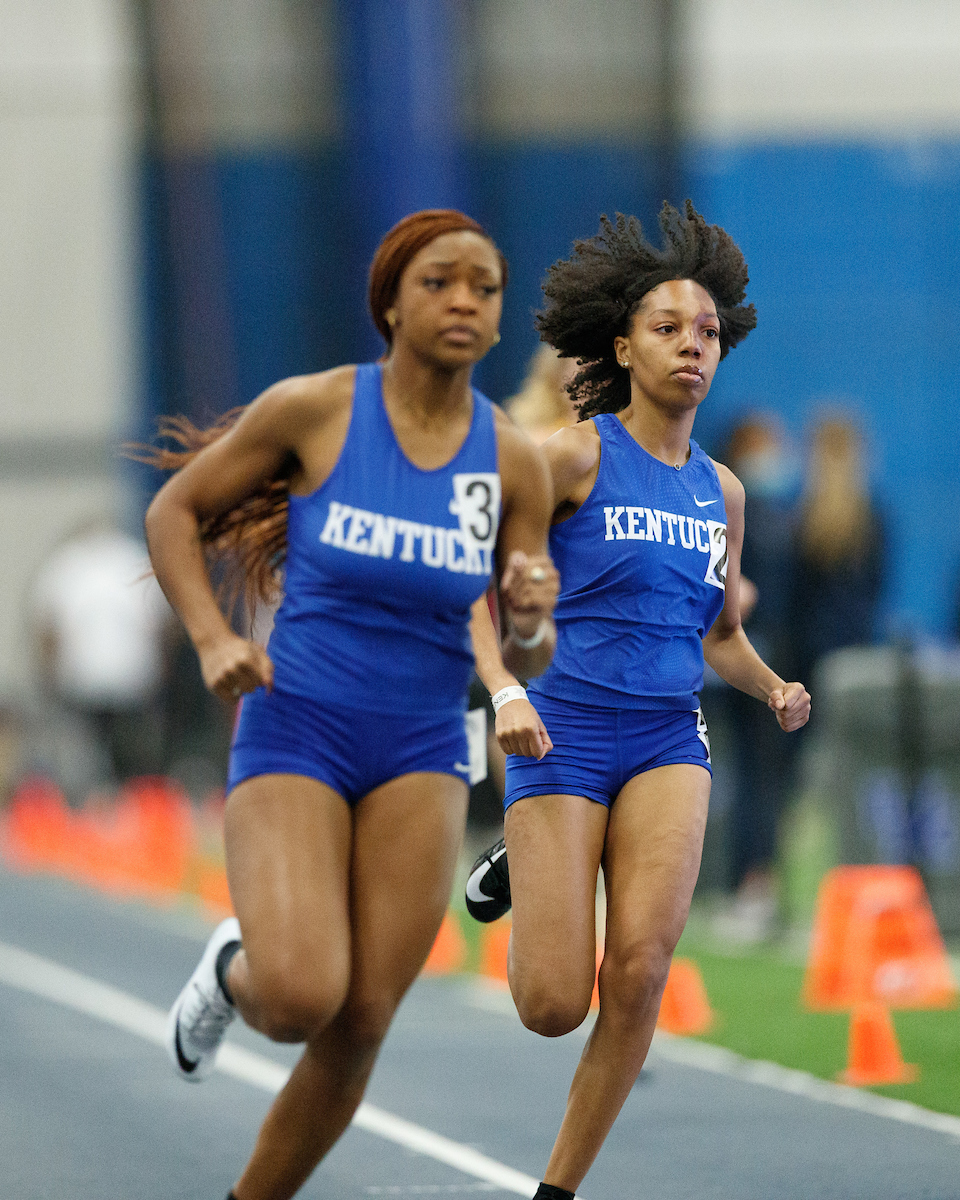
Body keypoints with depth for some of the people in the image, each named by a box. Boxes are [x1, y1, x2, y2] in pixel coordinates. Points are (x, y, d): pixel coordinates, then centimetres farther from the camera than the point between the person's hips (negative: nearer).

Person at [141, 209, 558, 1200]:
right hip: (294, 733, -3)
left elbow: (527, 656, 7)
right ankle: (234, 971, 16)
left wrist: (530, 619, -17)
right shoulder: (312, 410, -8)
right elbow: (171, 514, 4)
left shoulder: (514, 463, -1)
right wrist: (212, 638, -11)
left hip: (421, 755, 3)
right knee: (301, 998, -21)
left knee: (358, 1028, -3)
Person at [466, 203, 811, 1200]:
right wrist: (504, 692, -21)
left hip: (668, 739, 4)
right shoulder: (575, 455, -5)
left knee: (640, 969, -18)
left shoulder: (720, 491, 11)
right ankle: (519, 870, 29)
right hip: (563, 733, -4)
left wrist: (774, 690, 4)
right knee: (554, 1007, -6)